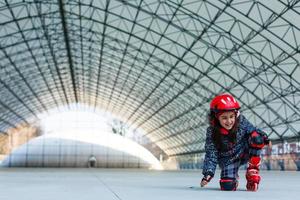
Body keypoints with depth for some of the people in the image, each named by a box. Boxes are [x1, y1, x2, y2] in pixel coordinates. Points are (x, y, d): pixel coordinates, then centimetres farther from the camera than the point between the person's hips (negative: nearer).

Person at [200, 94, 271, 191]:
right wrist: (208, 172, -28)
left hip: (245, 153, 1)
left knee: (256, 138, -28)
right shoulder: (212, 132, -20)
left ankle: (252, 173, -15)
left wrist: (264, 137, -21)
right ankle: (233, 176, 18)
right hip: (229, 160, -1)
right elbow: (211, 154, -17)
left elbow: (253, 131, -2)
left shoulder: (241, 121, -17)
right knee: (228, 186, -23)